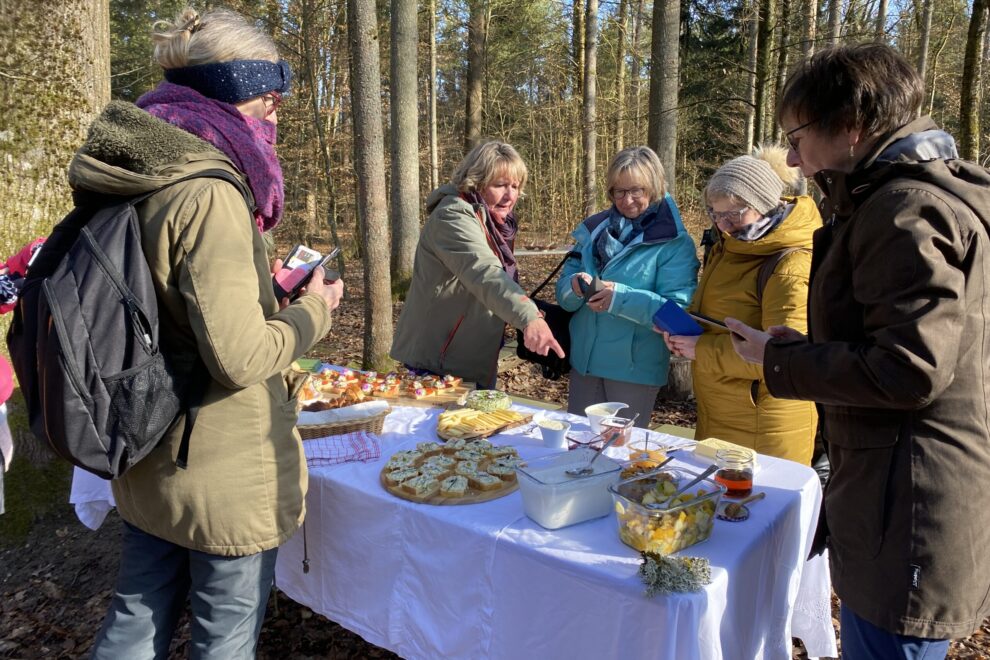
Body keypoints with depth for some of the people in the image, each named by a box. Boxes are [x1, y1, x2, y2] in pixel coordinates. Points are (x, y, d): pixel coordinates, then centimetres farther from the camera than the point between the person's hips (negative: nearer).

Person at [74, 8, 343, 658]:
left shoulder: (138, 181, 4)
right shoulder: (207, 195, -23)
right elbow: (239, 357, -26)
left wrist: (259, 287, 11)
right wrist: (312, 312, -10)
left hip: (148, 463, 8)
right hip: (226, 471, -8)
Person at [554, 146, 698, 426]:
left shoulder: (675, 243, -8)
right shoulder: (593, 230, 7)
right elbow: (563, 294, 5)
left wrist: (621, 297, -28)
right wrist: (575, 286, -19)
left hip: (635, 368, -4)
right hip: (584, 360, 4)